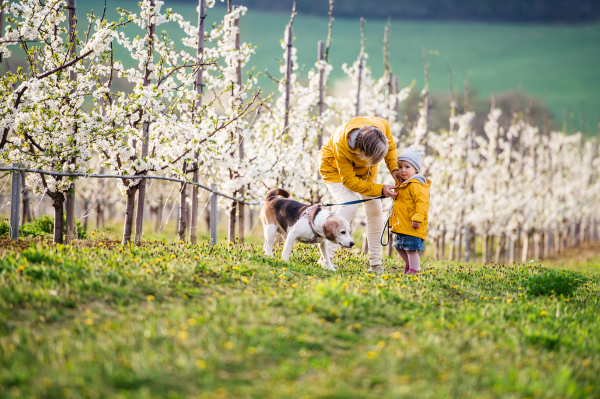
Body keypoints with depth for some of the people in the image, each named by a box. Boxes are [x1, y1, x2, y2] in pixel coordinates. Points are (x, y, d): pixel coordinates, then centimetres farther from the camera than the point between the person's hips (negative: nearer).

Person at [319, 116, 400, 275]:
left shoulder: (382, 126, -33)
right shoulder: (341, 145, -43)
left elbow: (391, 148, -8)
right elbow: (349, 180, -31)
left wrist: (394, 169, -25)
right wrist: (380, 190, -35)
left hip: (363, 169, 5)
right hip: (335, 167, -5)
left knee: (375, 210, -5)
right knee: (350, 206, -26)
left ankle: (375, 263, 3)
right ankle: (326, 257, -18)